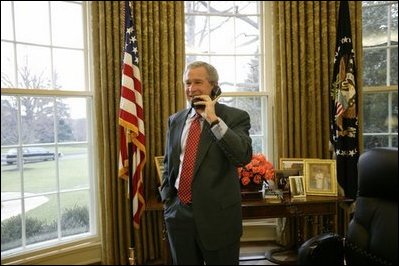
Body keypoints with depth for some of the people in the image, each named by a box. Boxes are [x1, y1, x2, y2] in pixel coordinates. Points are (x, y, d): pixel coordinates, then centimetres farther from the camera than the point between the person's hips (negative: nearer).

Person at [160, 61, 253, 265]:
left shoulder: (235, 117, -6)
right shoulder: (175, 120, 9)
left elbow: (244, 156, -20)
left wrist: (214, 120, -20)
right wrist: (167, 198, 7)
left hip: (218, 213, -4)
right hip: (178, 211, 4)